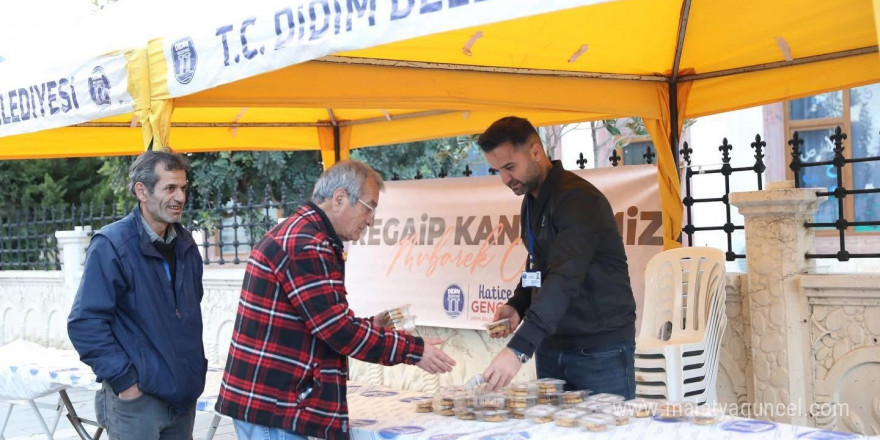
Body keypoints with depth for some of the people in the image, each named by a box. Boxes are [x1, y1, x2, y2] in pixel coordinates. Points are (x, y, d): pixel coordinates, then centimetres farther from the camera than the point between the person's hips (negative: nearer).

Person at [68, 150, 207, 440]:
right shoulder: (111, 245, -13)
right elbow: (84, 323, -16)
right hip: (137, 397, -6)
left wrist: (196, 367, 14)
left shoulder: (185, 245, 8)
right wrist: (123, 379, -18)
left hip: (183, 394, 7)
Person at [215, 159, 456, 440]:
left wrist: (369, 326, 10)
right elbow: (338, 329, -20)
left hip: (267, 397, 11)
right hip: (271, 403, -11)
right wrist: (413, 350, -12)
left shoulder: (300, 234, 17)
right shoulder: (305, 246, -18)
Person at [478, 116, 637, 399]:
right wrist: (517, 305, 2)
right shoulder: (531, 201, 11)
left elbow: (565, 279, -31)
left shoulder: (577, 199, -19)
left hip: (600, 350, -8)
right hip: (551, 347, 8)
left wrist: (519, 349, -39)